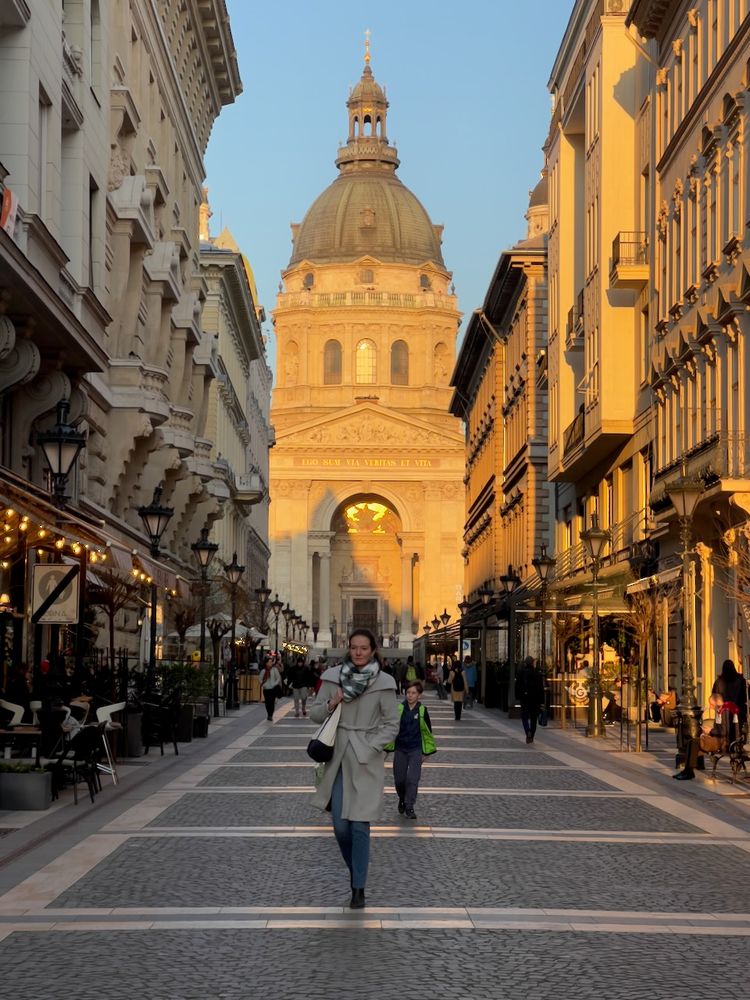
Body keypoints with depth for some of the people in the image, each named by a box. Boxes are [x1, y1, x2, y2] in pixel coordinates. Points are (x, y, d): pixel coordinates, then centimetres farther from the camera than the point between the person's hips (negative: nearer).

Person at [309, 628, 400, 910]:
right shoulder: (333, 677, 0)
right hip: (338, 758, 2)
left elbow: (392, 724, 0)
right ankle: (355, 870, 32)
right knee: (340, 826, 4)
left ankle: (358, 888, 5)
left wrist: (371, 747, -10)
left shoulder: (384, 683, -6)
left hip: (366, 760, -2)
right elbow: (315, 713, 7)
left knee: (359, 826, -5)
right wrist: (332, 704, -12)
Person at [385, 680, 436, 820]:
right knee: (399, 780, 7)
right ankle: (402, 799, 35)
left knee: (412, 779, -10)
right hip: (400, 749, 1)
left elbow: (427, 731, 7)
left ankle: (409, 807, 0)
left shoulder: (422, 711, -4)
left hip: (416, 750, -1)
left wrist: (427, 750, 11)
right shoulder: (399, 709, -7)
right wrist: (387, 747, 6)